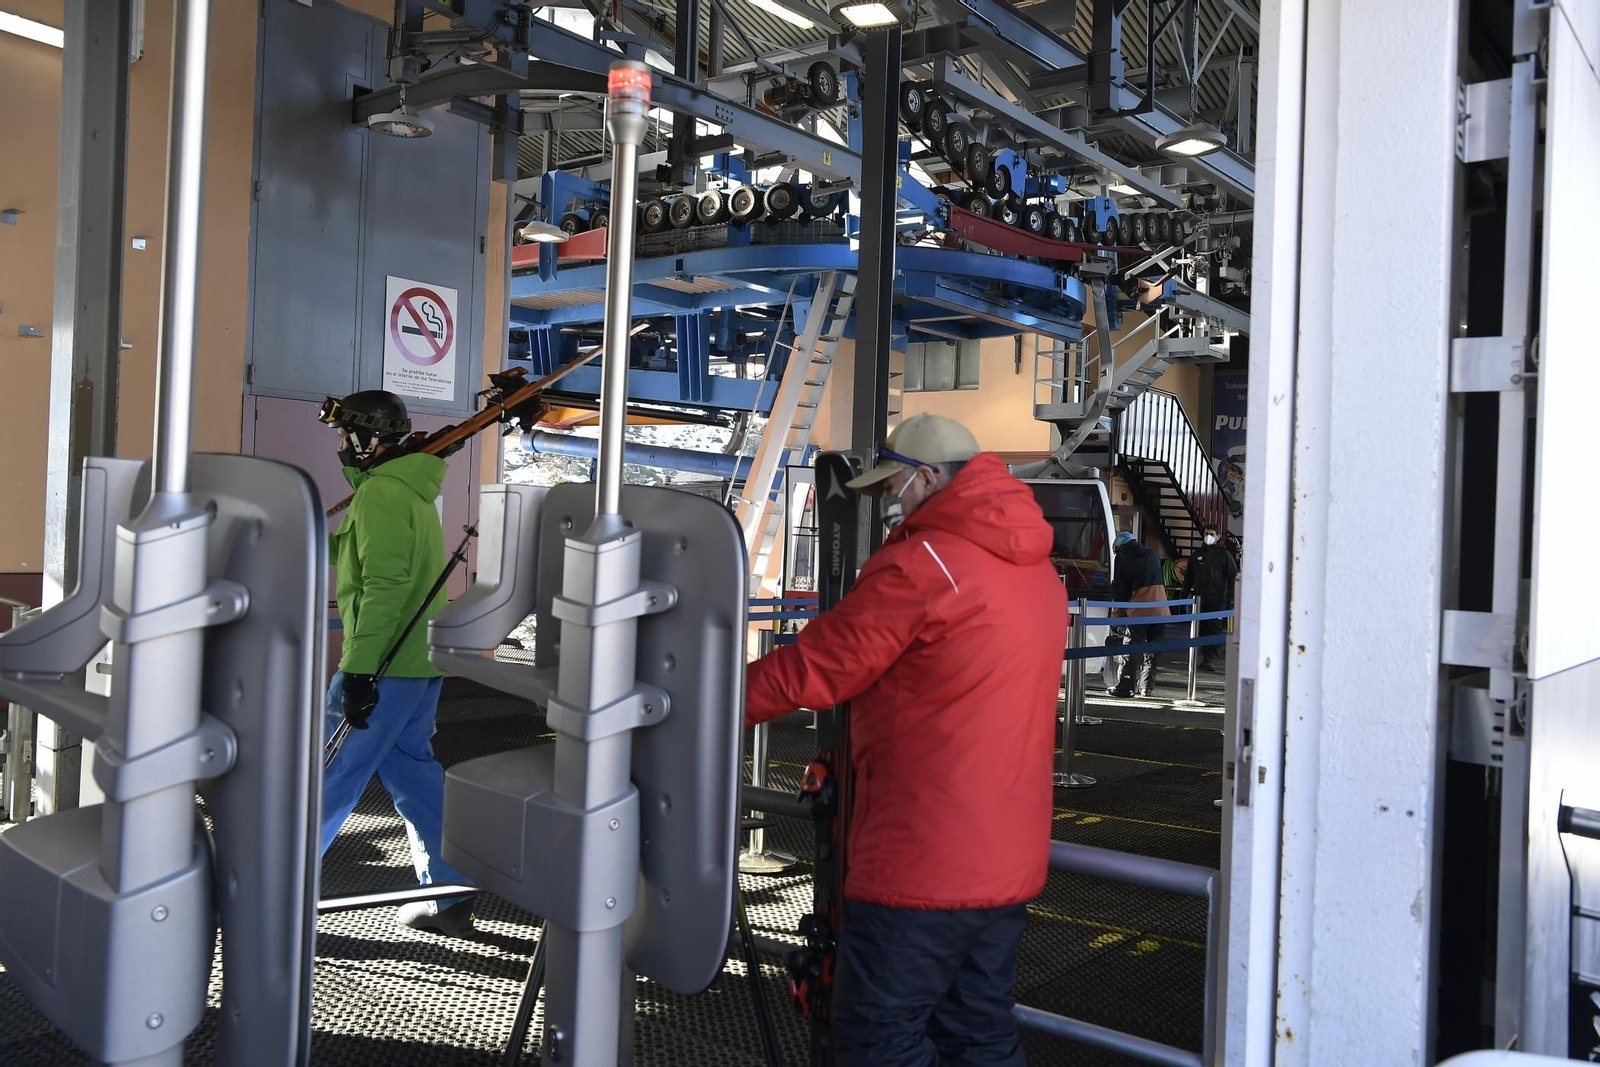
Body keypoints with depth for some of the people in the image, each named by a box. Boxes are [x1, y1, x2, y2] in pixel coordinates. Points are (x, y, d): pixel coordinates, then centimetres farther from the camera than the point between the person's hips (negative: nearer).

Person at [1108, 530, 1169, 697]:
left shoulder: (1124, 562, -3)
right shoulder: (1153, 557, 11)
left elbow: (1119, 591, 2)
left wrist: (1117, 614, 13)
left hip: (1139, 611, -5)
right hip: (1160, 610, 5)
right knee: (1152, 651, 11)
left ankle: (1126, 687, -3)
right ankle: (1145, 688, 12)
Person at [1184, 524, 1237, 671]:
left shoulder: (1224, 554, 2)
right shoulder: (1198, 554, 14)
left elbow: (1233, 577, 0)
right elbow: (1189, 576, 21)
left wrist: (1230, 599, -6)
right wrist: (1185, 594, 15)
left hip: (1217, 600, -5)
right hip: (1200, 599, 5)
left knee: (1215, 629, -8)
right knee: (1202, 629, 6)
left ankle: (1212, 659, -8)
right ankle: (1205, 657, 13)